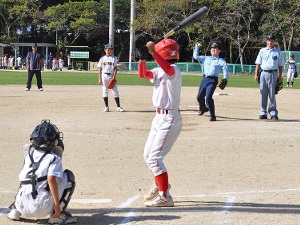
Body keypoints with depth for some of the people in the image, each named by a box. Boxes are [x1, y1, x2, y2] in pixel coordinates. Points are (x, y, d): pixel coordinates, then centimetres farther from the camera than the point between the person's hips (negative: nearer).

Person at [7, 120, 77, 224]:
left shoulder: (28, 155, 14)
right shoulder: (54, 158, -2)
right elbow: (51, 179, -15)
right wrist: (57, 206, -16)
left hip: (23, 208, 6)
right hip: (41, 208, -6)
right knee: (69, 176, 7)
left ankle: (15, 210, 18)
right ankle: (57, 215, 0)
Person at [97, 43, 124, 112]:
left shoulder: (114, 58, 5)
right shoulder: (102, 58, 7)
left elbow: (115, 68, 1)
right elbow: (100, 69, 6)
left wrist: (114, 77, -11)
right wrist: (99, 79, -1)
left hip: (112, 76, -1)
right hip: (104, 76, 1)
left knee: (115, 91, -4)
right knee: (105, 91, 2)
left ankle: (118, 107, -1)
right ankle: (106, 107, 8)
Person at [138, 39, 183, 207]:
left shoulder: (174, 70, -17)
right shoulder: (160, 71, 10)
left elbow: (168, 70, -39)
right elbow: (143, 74, 3)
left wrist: (153, 53, -48)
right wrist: (142, 59, -13)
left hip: (170, 119, -10)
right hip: (159, 117, 10)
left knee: (154, 158, -11)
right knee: (148, 155, 20)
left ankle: (165, 197, -4)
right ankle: (160, 185, 41)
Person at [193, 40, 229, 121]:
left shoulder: (221, 61, 2)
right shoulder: (206, 58, 17)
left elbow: (225, 69, -12)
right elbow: (195, 56, 21)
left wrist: (225, 79, -25)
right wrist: (197, 47, 13)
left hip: (213, 80, -6)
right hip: (204, 79, 6)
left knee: (208, 97, -21)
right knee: (199, 97, 15)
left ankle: (213, 116, -12)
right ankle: (203, 108, 46)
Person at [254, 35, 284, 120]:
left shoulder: (278, 52, 6)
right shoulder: (262, 51, 10)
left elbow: (280, 65, 6)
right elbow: (258, 63, 10)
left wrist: (280, 76, 0)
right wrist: (256, 74, 2)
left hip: (273, 74, -2)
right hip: (263, 73, 2)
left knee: (272, 94, -3)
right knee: (263, 94, 3)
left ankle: (273, 113, 2)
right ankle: (263, 113, 8)